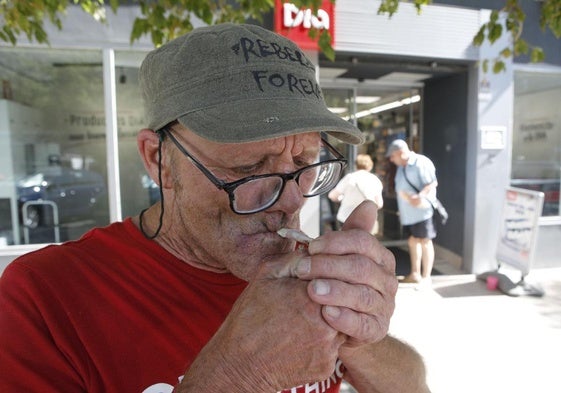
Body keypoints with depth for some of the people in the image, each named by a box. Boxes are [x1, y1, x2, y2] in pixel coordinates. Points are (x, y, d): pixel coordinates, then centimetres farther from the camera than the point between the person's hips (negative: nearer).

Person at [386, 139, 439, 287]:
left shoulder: (421, 163, -11)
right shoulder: (401, 167, 15)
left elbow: (432, 183, -17)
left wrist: (419, 197, -29)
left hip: (421, 211, -8)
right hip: (407, 213, 8)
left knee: (425, 242, -1)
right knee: (413, 241, 15)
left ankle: (426, 277, 7)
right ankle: (415, 274, 26)